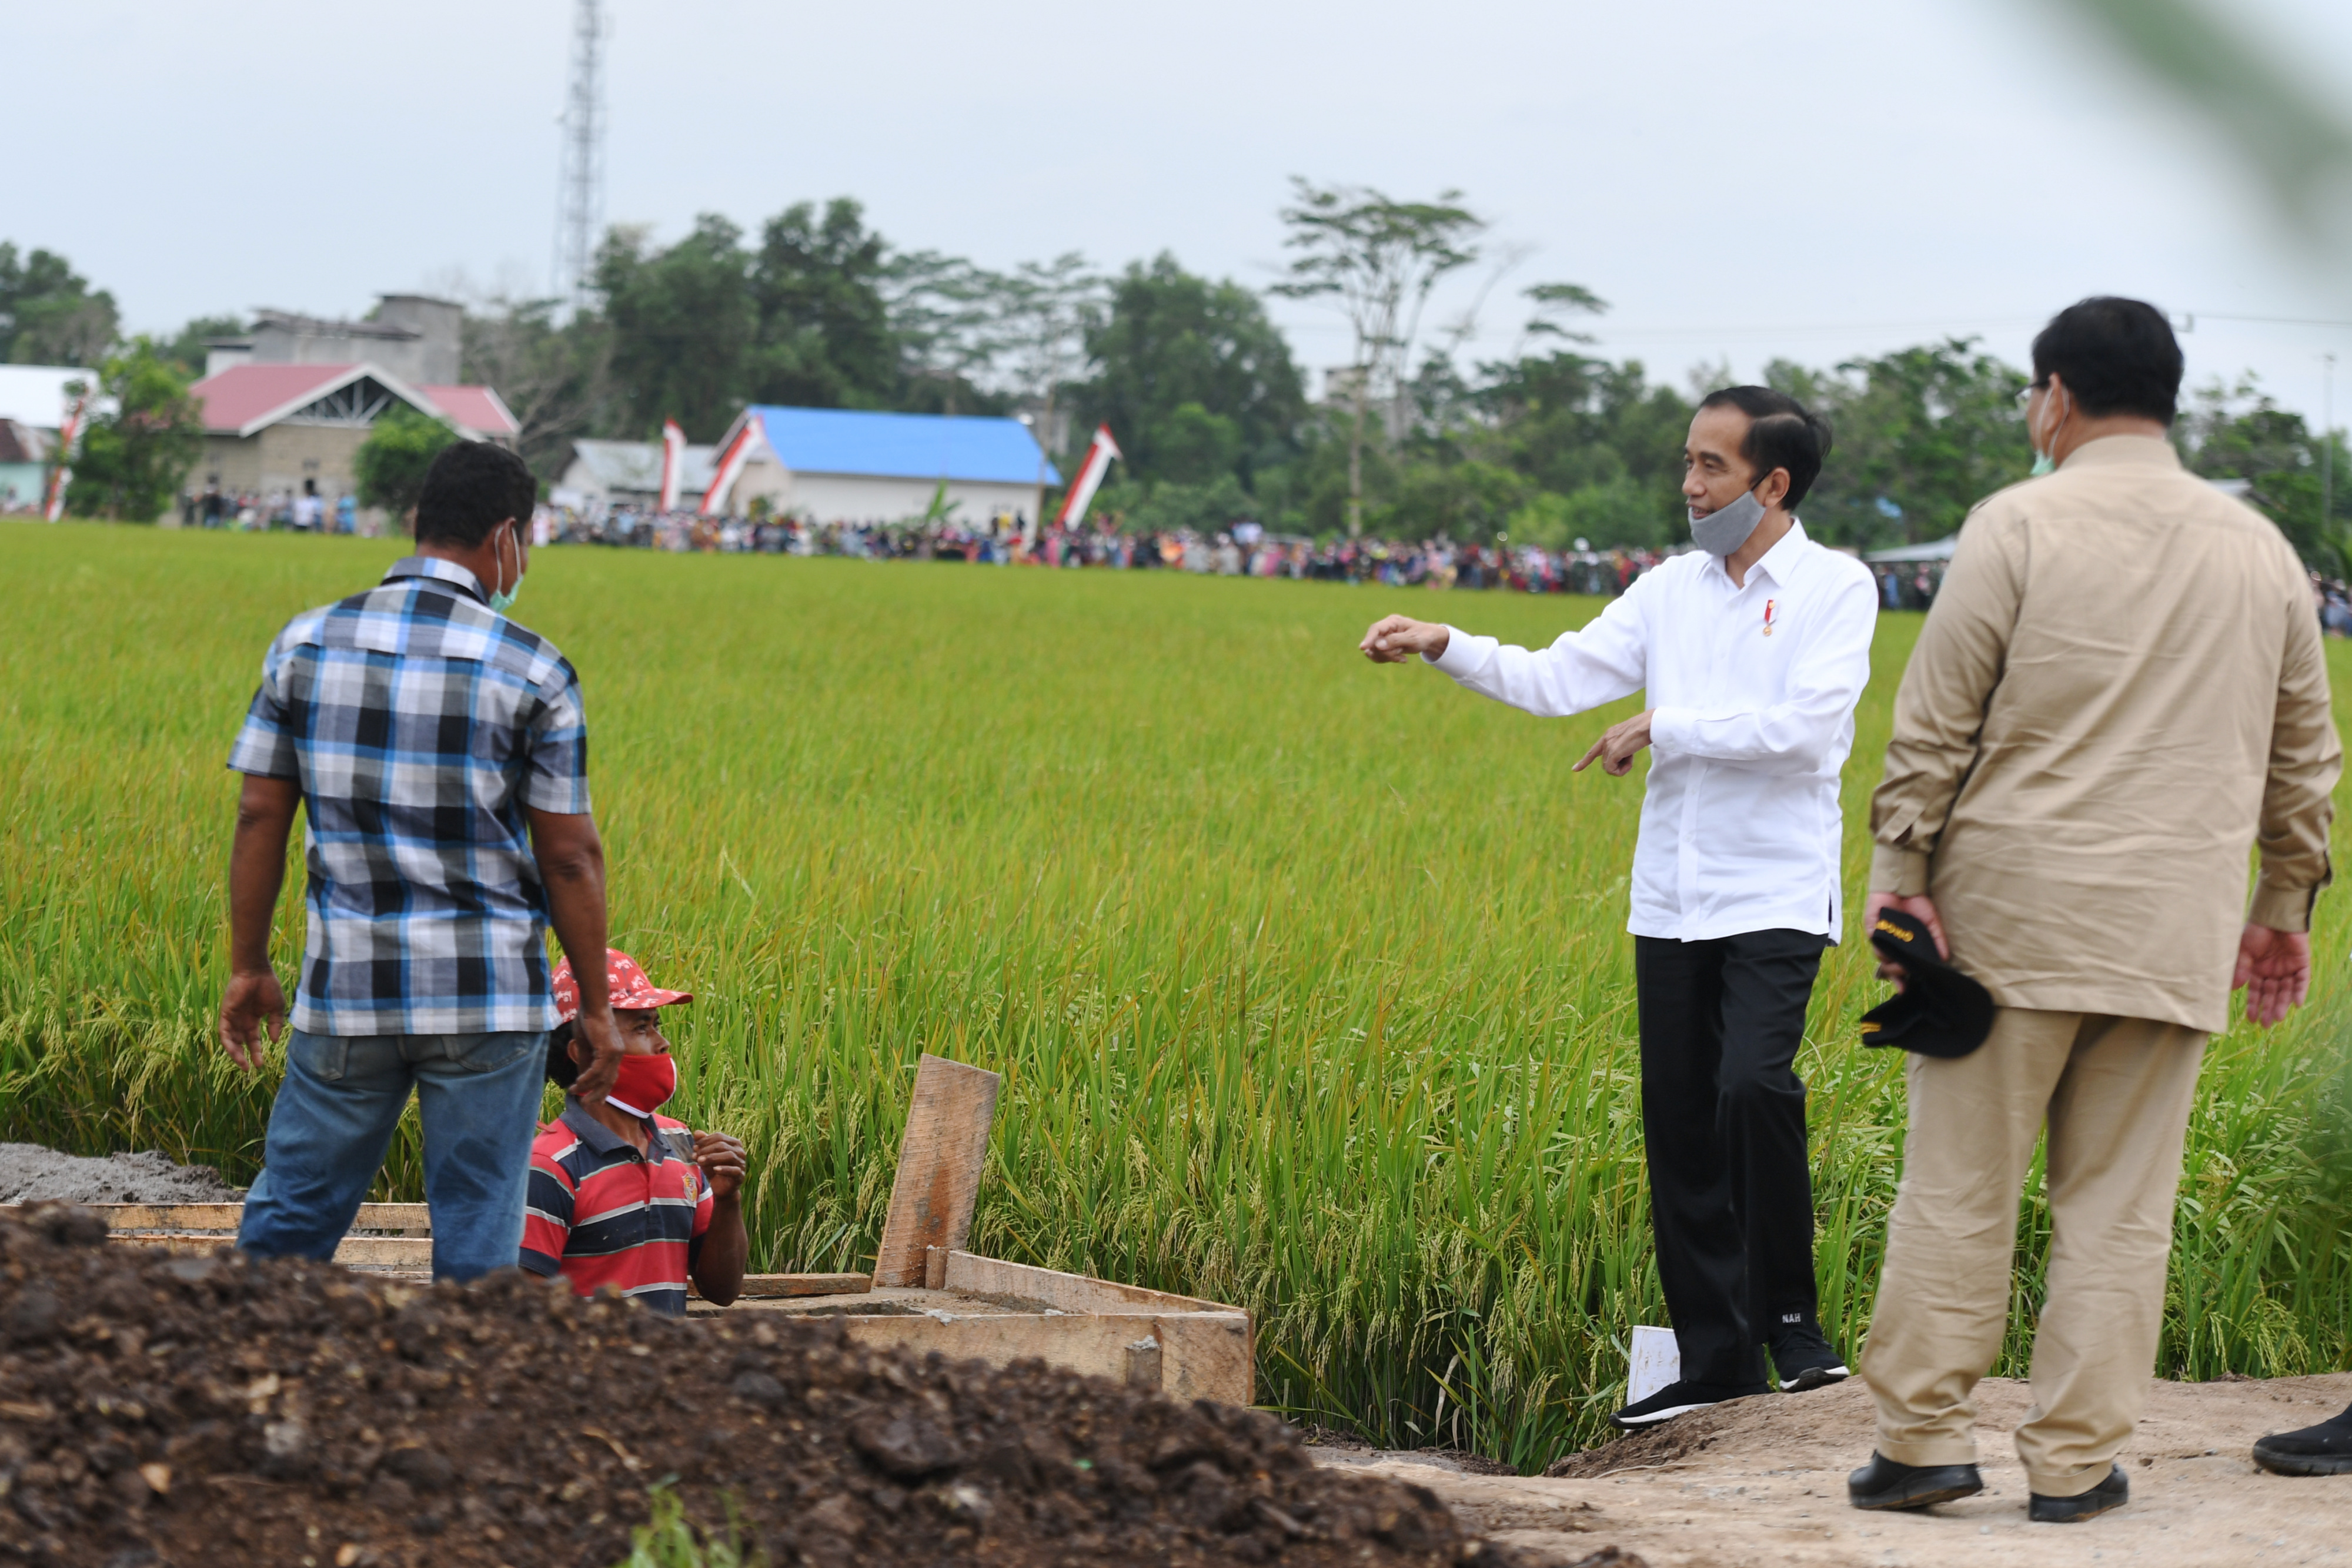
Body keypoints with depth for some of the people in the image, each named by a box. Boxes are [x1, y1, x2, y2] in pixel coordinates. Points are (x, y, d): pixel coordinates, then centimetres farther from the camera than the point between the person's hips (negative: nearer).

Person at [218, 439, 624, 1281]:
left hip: (348, 990, 3)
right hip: (487, 995, -2)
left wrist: (249, 967, 13)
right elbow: (569, 854, -5)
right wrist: (596, 1005, 4)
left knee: (291, 1212, 12)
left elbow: (260, 817, 4)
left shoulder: (306, 644, 2)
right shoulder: (532, 672, -7)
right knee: (476, 1237, 4)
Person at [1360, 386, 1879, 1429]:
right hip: (1672, 899, 5)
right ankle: (1716, 1357, 15)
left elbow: (1808, 726, -15)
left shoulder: (1836, 588, -4)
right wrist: (1445, 647, -6)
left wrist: (1664, 729, -12)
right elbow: (1559, 680, 6)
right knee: (1678, 1125, 5)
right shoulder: (1672, 589, 11)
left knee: (1752, 1089, -23)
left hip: (1775, 897, -5)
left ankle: (1790, 1317, -5)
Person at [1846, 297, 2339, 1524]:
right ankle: (2074, 1461, 6)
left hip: (2015, 914, -3)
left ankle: (1924, 1436, 4)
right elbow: (2303, 750, 17)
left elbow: (1935, 722, -7)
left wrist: (1900, 867, -1)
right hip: (2174, 934, 3)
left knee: (1959, 1183, 3)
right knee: (2118, 1203, 6)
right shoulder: (2261, 551, 10)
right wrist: (2287, 901, 26)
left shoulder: (2018, 527, -4)